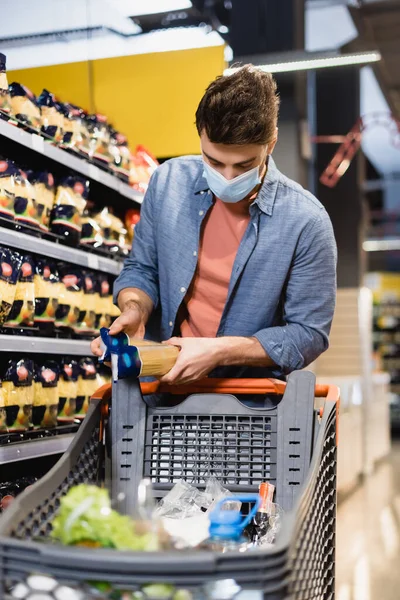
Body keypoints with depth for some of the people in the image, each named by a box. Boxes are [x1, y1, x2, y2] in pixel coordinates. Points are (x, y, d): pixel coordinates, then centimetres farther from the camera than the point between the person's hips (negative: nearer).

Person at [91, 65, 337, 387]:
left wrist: (219, 351, -20)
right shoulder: (168, 181, -4)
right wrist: (134, 311, -13)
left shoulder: (305, 222, -15)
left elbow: (309, 333, -10)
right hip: (161, 376, 1)